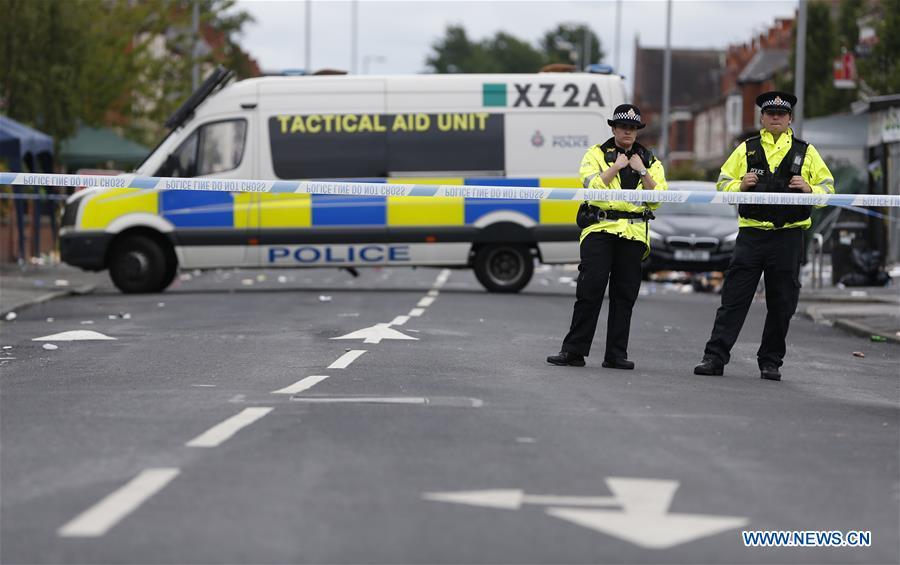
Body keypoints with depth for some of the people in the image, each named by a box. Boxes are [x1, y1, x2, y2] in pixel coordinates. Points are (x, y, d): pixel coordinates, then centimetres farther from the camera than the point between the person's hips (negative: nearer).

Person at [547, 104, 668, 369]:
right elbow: (593, 187, -9)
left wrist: (642, 171, -5)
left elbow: (657, 199, 3)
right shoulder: (596, 154, 7)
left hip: (633, 234, 3)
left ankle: (616, 354, 9)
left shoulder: (650, 161, 14)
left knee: (624, 295, 4)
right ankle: (574, 350, -4)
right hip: (600, 229, -3)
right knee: (590, 290, -8)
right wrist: (616, 167, -9)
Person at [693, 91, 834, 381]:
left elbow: (828, 188, 11)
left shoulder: (806, 151, 9)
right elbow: (723, 184, 12)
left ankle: (771, 362, 15)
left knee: (781, 303, 4)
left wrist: (809, 189, -10)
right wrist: (741, 185, -8)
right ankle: (714, 357, -4)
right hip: (751, 234, 0)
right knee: (733, 299, -4)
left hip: (788, 236, 0)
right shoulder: (746, 149, 11)